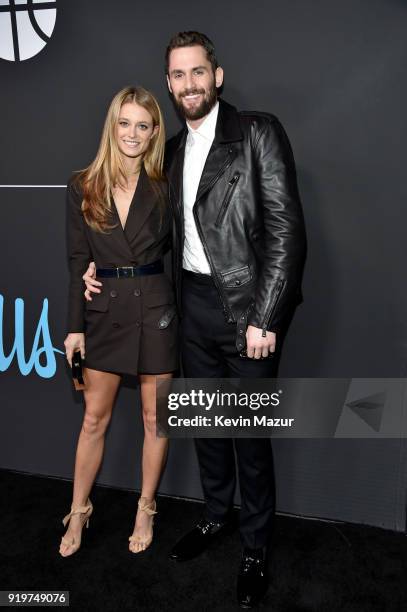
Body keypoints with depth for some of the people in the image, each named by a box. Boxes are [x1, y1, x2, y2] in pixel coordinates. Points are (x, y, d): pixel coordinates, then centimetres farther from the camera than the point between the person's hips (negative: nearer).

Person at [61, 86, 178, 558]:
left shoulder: (164, 188, 0)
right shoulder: (82, 187, 1)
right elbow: (77, 261, 1)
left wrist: (183, 312, -1)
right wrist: (75, 326, -1)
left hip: (154, 308, 0)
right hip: (103, 310, 1)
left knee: (154, 417, 10)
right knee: (94, 418, 11)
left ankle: (145, 509, 29)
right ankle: (79, 510, 30)